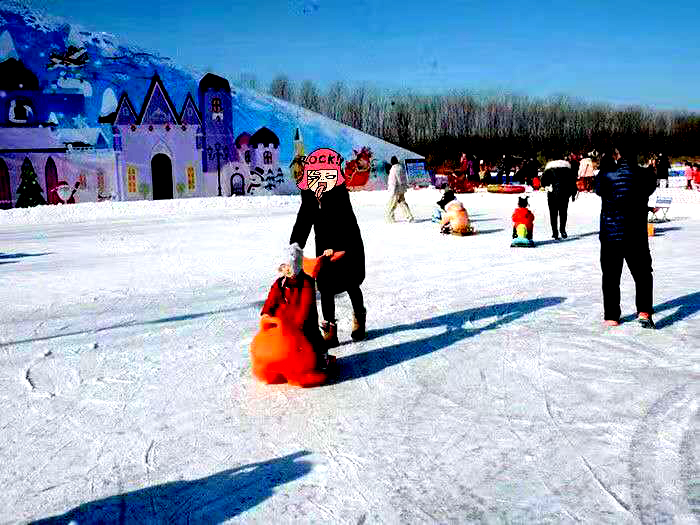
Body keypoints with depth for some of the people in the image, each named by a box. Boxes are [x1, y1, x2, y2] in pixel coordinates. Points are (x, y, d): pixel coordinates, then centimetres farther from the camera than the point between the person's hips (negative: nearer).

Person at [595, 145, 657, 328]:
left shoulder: (606, 176, -11)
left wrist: (604, 165, 17)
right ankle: (644, 311, 1)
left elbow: (598, 189, 8)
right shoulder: (644, 176, -6)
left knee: (611, 277, 11)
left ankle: (612, 316, 15)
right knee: (643, 275, 15)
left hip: (610, 236, 0)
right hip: (637, 236, 1)